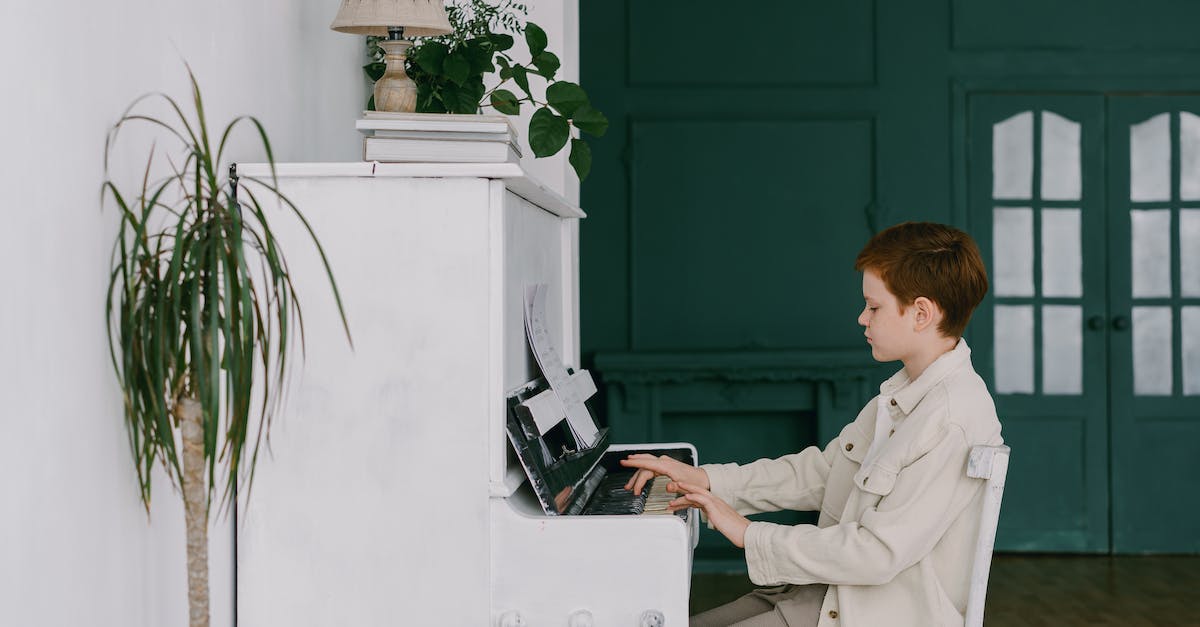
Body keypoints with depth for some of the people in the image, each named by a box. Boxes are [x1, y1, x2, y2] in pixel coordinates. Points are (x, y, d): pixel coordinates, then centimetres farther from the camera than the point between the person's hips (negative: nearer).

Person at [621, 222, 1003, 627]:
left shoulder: (955, 420, -22)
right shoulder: (902, 394, 9)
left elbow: (878, 552, -25)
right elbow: (818, 473, 15)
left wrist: (750, 535, -17)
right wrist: (705, 480, 6)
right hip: (836, 593, 9)